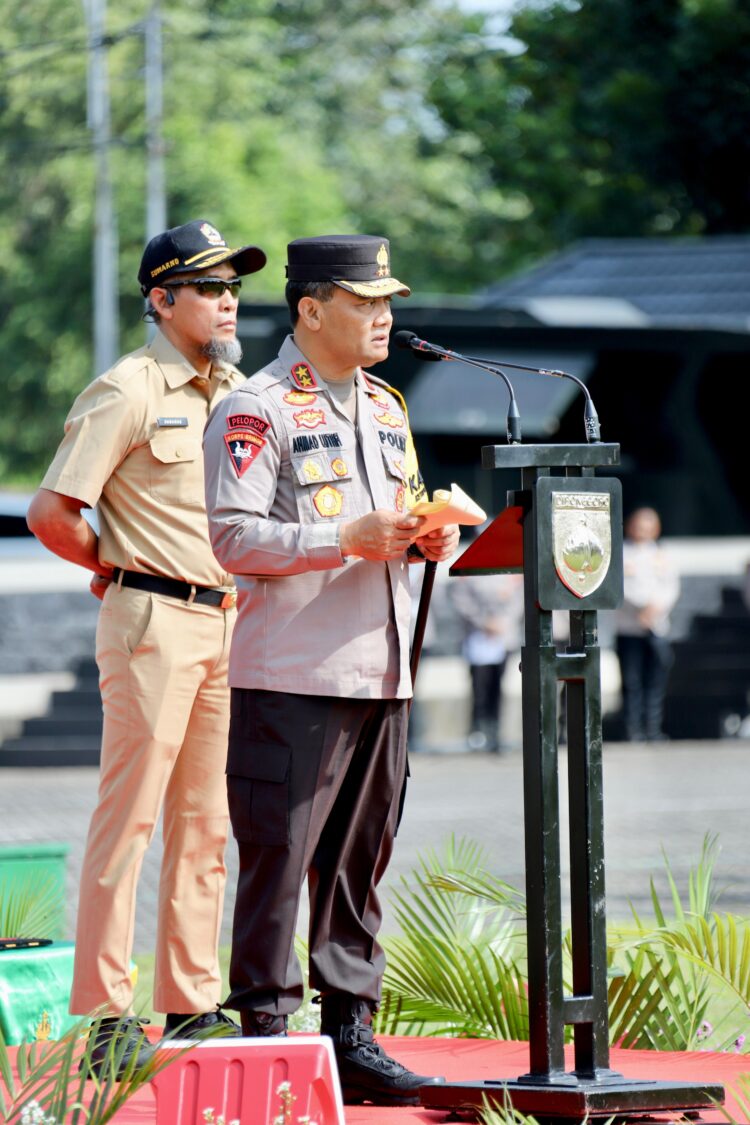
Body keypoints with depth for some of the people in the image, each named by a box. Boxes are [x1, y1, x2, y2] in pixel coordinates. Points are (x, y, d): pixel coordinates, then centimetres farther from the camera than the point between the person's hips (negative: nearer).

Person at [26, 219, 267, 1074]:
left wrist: (248, 584, 13)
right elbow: (52, 514, -12)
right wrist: (124, 566, 0)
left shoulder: (239, 392, 14)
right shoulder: (126, 393, -8)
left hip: (229, 620, 7)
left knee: (206, 823, 9)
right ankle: (103, 1013, -5)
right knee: (129, 815, -7)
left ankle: (192, 1003, 14)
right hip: (154, 620, -7)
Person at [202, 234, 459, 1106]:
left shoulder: (386, 408, 18)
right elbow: (233, 537, -15)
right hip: (291, 677, -8)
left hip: (382, 674, 8)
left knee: (359, 862, 10)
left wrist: (426, 538, 4)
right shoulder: (256, 411, -8)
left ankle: (350, 1034, 16)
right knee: (277, 860, -5)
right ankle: (264, 1035, -1)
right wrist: (348, 538, -20)